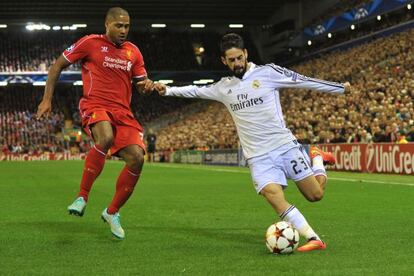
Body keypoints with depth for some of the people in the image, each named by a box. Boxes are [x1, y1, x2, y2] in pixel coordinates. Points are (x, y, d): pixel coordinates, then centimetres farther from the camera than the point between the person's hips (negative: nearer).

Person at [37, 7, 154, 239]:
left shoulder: (133, 52, 12)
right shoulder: (90, 43, -1)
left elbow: (140, 84, 20)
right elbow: (58, 66, 7)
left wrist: (146, 84, -6)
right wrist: (47, 99, 3)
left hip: (123, 112, 5)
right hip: (95, 106, -5)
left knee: (137, 158, -14)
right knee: (106, 138, -38)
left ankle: (112, 212, 7)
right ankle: (83, 196, -22)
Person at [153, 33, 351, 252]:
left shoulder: (267, 72, -1)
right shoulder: (223, 87, 11)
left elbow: (303, 81, 2)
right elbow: (197, 91, 28)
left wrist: (340, 87, 6)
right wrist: (168, 90, 25)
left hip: (285, 145, -2)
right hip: (258, 156, 2)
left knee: (315, 195, -2)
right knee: (273, 195, -24)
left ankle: (317, 158, 30)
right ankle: (314, 239, -21)